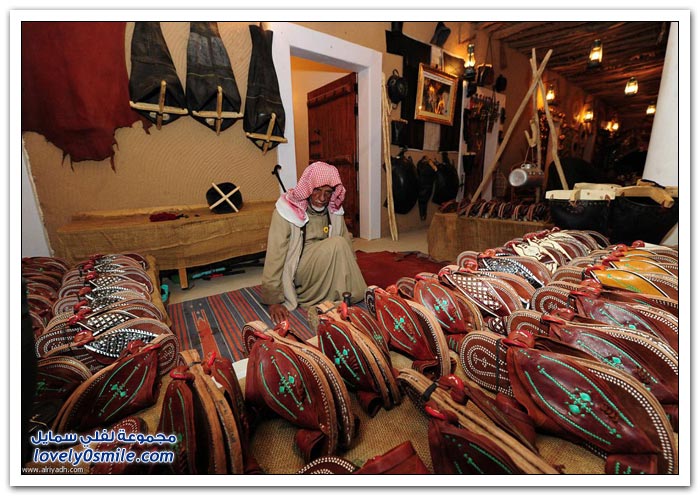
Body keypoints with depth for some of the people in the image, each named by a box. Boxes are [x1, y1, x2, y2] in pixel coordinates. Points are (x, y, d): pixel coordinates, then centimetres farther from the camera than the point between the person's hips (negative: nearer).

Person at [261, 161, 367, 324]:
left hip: (322, 272, 5)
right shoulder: (287, 210, -18)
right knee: (337, 244, -27)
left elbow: (347, 246, 5)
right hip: (297, 274, -5)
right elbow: (275, 256, -19)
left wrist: (354, 279, 0)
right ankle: (338, 301, -16)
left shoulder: (334, 210, -2)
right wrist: (274, 300, -19)